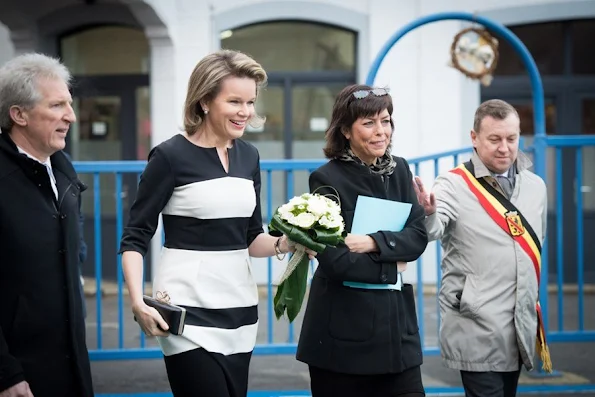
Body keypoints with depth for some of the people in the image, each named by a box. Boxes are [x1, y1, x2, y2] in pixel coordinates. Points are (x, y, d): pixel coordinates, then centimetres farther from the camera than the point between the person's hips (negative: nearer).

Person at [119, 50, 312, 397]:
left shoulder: (248, 156, 9)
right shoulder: (171, 156, -9)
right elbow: (136, 237, -7)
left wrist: (285, 243, -5)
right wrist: (138, 302, -19)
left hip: (240, 306, 6)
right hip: (190, 309, -6)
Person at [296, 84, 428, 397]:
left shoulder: (399, 170, 9)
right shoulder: (327, 179, -9)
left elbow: (418, 237, 1)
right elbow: (335, 260, -15)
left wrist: (374, 243, -14)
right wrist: (390, 267, -5)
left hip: (395, 318, 5)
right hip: (343, 327, -5)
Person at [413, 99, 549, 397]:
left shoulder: (535, 186, 10)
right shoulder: (454, 185, -8)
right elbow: (431, 232, -24)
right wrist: (428, 213, -45)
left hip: (520, 325, 6)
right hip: (477, 327, -6)